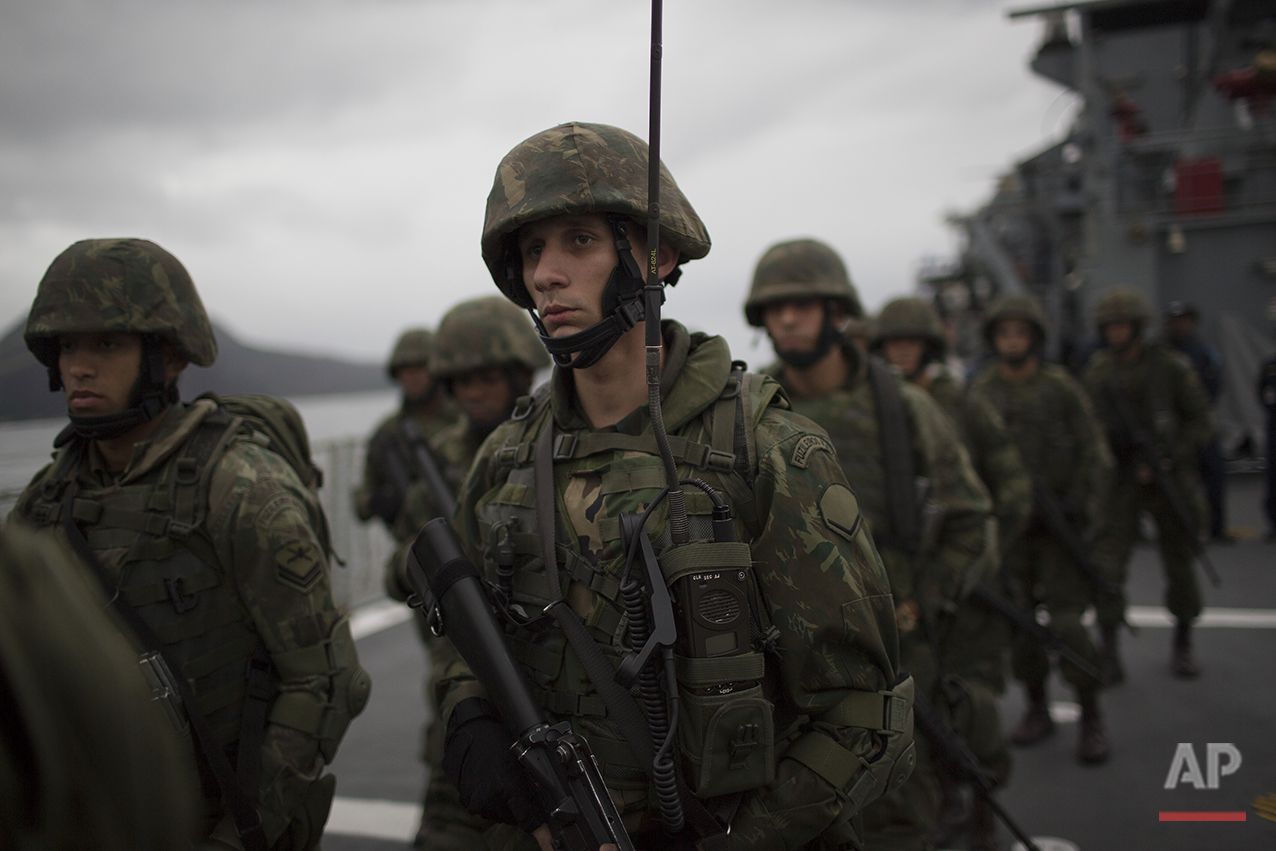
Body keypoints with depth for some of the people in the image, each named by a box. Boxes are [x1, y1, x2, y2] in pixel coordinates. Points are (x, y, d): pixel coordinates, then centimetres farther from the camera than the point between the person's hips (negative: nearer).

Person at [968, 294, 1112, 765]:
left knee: (1066, 623, -9)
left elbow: (1094, 453, -3)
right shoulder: (980, 393, 0)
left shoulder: (1061, 387, -6)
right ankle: (1036, 709, 24)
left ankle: (1092, 718, 8)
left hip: (1059, 524, -3)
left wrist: (1080, 509, -14)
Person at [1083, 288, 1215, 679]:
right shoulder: (1096, 372, 2)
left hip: (1169, 479, -1)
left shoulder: (1170, 366, -6)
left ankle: (1183, 643, 30)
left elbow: (1202, 420, -2)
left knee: (1180, 563, 9)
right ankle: (1108, 652, -1)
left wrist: (1170, 458, -13)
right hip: (1119, 480, 1)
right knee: (1107, 562, -9)